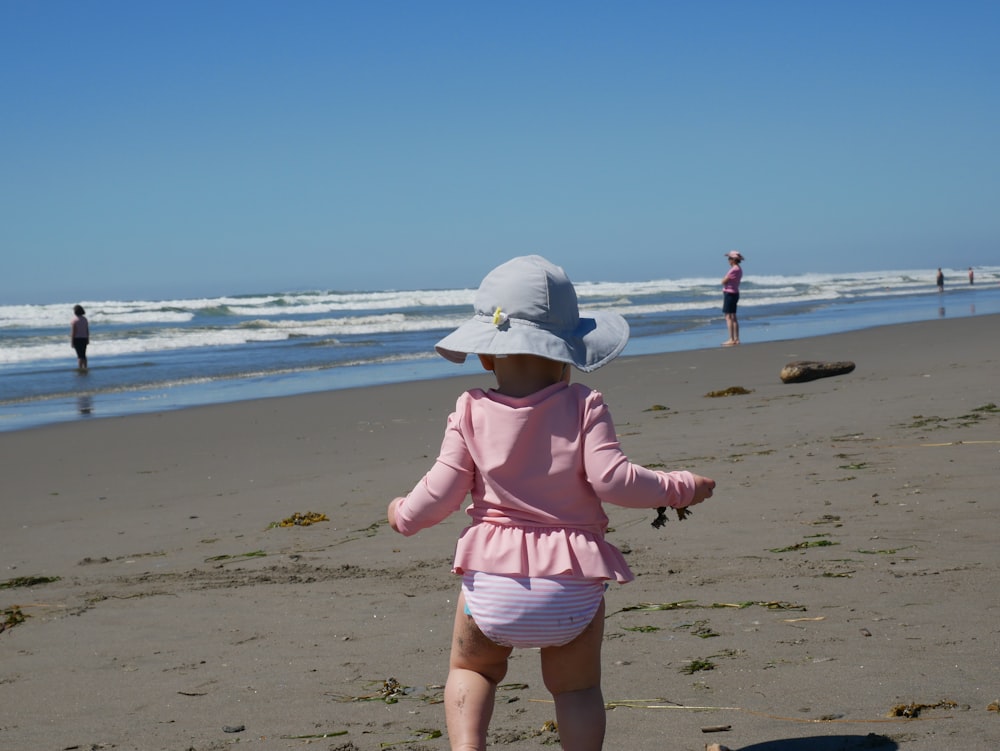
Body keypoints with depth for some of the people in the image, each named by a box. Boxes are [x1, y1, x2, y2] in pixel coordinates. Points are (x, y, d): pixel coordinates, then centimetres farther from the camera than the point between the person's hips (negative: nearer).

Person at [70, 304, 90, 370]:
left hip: (77, 339, -6)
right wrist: (88, 339, 15)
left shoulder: (74, 320, -13)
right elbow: (87, 330, 7)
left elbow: (73, 332, -14)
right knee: (84, 355, 14)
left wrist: (72, 342, -11)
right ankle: (85, 368, 17)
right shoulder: (85, 319, 5)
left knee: (79, 356, -5)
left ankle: (80, 368, -5)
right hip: (84, 338, 6)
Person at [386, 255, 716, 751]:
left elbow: (441, 492, -2)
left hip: (492, 576, 1)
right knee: (576, 687, 19)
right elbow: (613, 480, -12)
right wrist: (680, 488, 2)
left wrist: (404, 515, 19)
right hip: (571, 581, -1)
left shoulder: (471, 412, -1)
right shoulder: (583, 407, -4)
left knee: (470, 668, 24)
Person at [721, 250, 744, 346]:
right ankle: (736, 339, 15)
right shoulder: (739, 269, 12)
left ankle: (731, 339, -11)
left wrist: (724, 278, 0)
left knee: (728, 317, -9)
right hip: (735, 293, 10)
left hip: (729, 293, -10)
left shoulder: (734, 270, -19)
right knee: (733, 317, 13)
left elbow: (724, 281, -18)